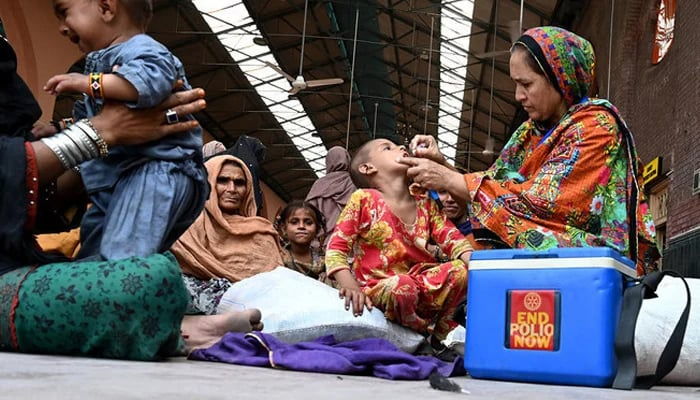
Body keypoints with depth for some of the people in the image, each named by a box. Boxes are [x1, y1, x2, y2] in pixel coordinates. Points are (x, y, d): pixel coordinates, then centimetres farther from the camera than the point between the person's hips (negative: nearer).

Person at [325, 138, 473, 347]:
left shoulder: (425, 203, 12)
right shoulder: (363, 199, -3)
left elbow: (453, 240, 4)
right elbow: (336, 248, -7)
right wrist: (351, 287, -24)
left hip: (421, 283, 5)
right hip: (380, 288, -4)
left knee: (461, 270, -21)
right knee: (401, 287, -37)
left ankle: (442, 331, 1)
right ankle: (426, 334, -6)